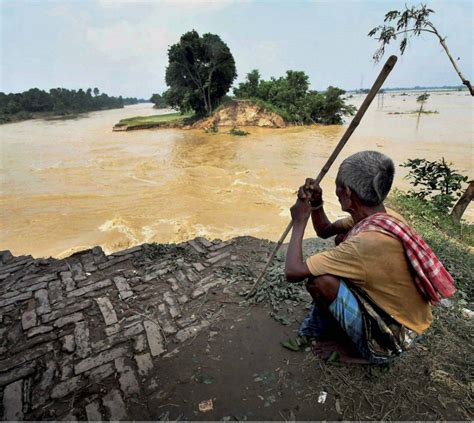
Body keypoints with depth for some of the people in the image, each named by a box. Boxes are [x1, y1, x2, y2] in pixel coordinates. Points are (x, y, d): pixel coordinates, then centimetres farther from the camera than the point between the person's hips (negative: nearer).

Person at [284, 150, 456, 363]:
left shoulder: (366, 241, -35)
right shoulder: (383, 216, -8)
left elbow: (293, 272, -31)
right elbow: (325, 231, 8)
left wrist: (299, 222, -20)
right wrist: (316, 204, -10)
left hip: (386, 341, -8)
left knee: (319, 280, -26)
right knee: (343, 239, 9)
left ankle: (319, 328, 11)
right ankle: (325, 320, 15)